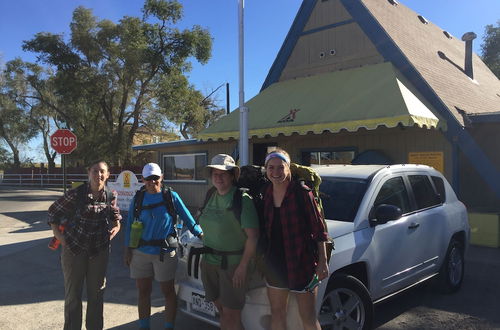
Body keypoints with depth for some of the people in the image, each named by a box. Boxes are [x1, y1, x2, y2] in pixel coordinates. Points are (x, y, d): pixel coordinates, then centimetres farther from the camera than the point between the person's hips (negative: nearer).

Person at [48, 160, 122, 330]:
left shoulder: (111, 196, -4)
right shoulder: (76, 194, -13)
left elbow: (115, 215, 15)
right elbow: (53, 212, -2)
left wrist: (116, 226, -4)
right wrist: (58, 236, -6)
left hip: (99, 250, 3)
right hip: (74, 248, -3)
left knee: (96, 292, 14)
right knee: (73, 293, 8)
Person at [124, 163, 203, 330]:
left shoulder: (171, 196, -4)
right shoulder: (138, 199, 3)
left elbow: (187, 217, 1)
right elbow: (129, 225, 7)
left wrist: (201, 235, -1)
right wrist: (127, 250, 5)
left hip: (165, 252, -3)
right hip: (140, 252, 3)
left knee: (168, 291, 8)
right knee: (143, 291, 14)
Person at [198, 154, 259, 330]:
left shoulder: (243, 200, -14)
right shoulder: (211, 197, 8)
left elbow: (253, 236, -18)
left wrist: (243, 266, -19)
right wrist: (206, 253, 12)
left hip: (233, 264, -6)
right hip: (209, 263, 6)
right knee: (221, 312, 15)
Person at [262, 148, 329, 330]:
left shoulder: (301, 193, -13)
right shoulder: (266, 194, 3)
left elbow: (318, 229, -10)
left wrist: (322, 261, -13)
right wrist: (263, 257, 12)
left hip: (301, 262, -5)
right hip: (274, 261, 5)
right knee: (277, 314, 18)